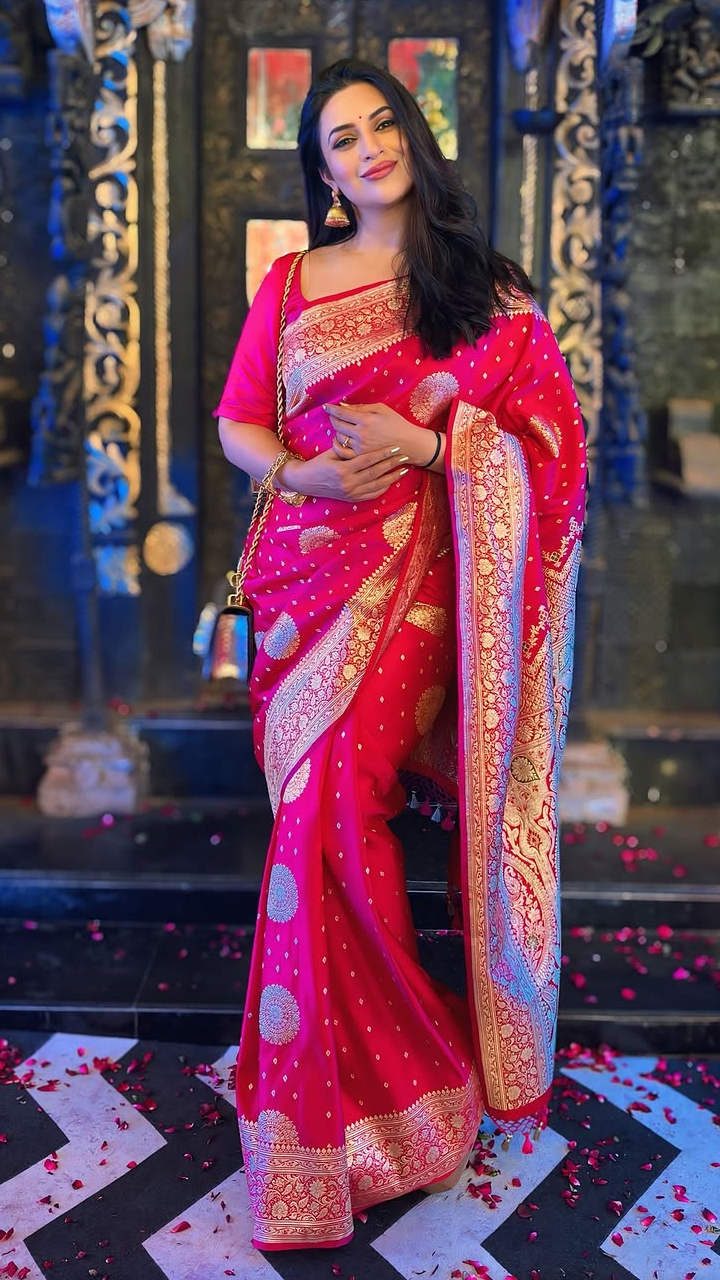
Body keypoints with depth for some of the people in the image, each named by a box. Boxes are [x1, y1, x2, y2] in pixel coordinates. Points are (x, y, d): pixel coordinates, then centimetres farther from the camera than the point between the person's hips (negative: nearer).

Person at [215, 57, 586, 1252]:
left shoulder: (486, 288, 8)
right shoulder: (291, 282, 13)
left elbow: (549, 434, 3)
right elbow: (237, 423, 14)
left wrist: (423, 442, -11)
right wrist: (300, 471, -7)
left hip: (418, 572, -2)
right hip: (312, 562, 3)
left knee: (338, 783, -16)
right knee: (324, 799, -8)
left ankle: (339, 1085, 5)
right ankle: (381, 1072, 13)